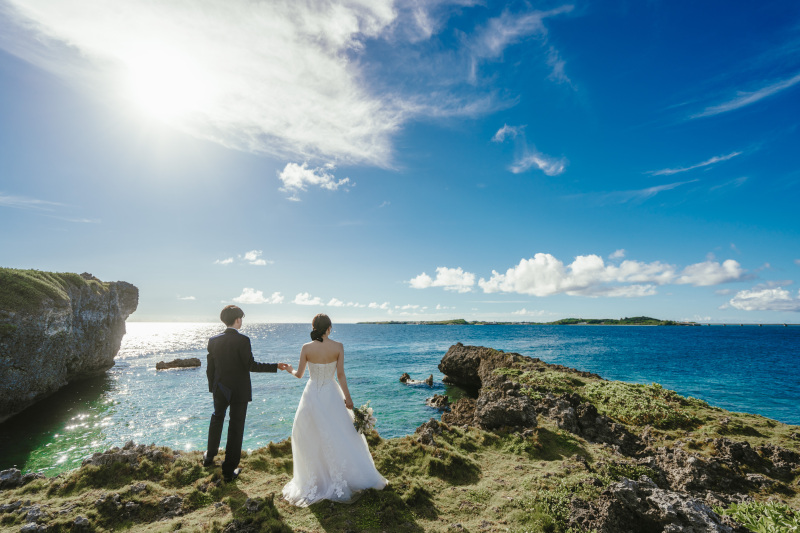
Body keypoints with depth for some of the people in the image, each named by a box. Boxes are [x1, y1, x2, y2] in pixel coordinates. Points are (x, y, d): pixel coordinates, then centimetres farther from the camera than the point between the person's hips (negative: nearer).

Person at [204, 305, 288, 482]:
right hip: (240, 391, -5)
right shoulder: (243, 340, -19)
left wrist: (212, 387, 16)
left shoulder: (213, 340, -4)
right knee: (236, 429, 8)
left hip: (220, 389, 5)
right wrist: (276, 366, -13)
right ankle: (229, 470, 17)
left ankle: (209, 456, 45)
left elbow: (210, 367, 3)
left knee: (217, 419, 29)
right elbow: (251, 365, -19)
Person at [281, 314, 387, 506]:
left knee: (310, 437, 16)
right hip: (331, 393, 0)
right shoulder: (338, 347, -11)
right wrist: (347, 397, 2)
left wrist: (290, 370, 21)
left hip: (312, 394, 0)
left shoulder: (306, 348, -11)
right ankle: (340, 477, 26)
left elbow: (299, 374, -2)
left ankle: (314, 479, 25)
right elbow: (340, 375, -9)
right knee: (339, 435, 15)